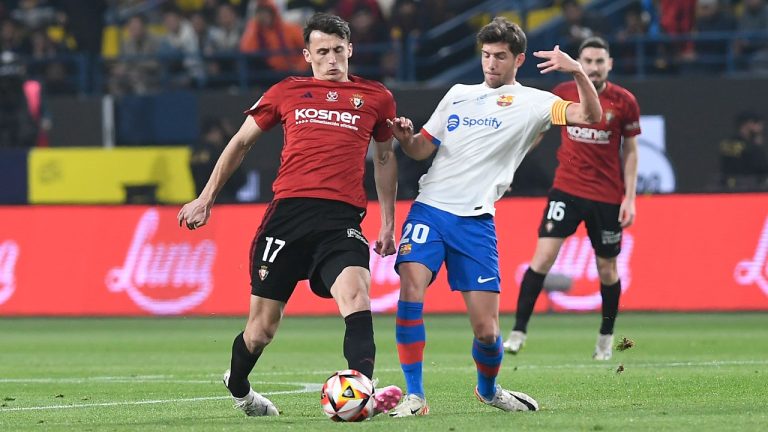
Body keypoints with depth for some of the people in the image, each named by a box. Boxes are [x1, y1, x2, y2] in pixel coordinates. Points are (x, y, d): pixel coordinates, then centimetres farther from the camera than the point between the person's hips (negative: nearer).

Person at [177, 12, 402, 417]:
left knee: (356, 292, -29)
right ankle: (236, 386, 34)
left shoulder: (375, 98, 13)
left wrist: (388, 222, 23)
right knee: (262, 326, 4)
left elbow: (384, 157, 25)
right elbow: (241, 142, 22)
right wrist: (206, 198, 20)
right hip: (288, 212, 0)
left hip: (341, 218, 0)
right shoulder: (287, 92, 13)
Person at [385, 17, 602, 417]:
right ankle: (414, 395, -15)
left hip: (476, 220, -2)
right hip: (429, 207, 2)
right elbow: (423, 148, 20)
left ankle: (488, 389, 30)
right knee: (411, 289, -22)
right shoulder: (458, 94, 18)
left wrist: (577, 71, -20)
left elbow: (590, 115, -5)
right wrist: (405, 137, -2)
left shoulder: (532, 102, 7)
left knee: (486, 330, -3)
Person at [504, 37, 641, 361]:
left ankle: (606, 336, 30)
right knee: (544, 255, -14)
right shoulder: (563, 93, -2)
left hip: (607, 197, 0)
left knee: (607, 268, 8)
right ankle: (518, 332, -10)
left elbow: (630, 151, 2)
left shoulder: (624, 102, -5)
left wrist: (630, 198, -2)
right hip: (566, 189, 0)